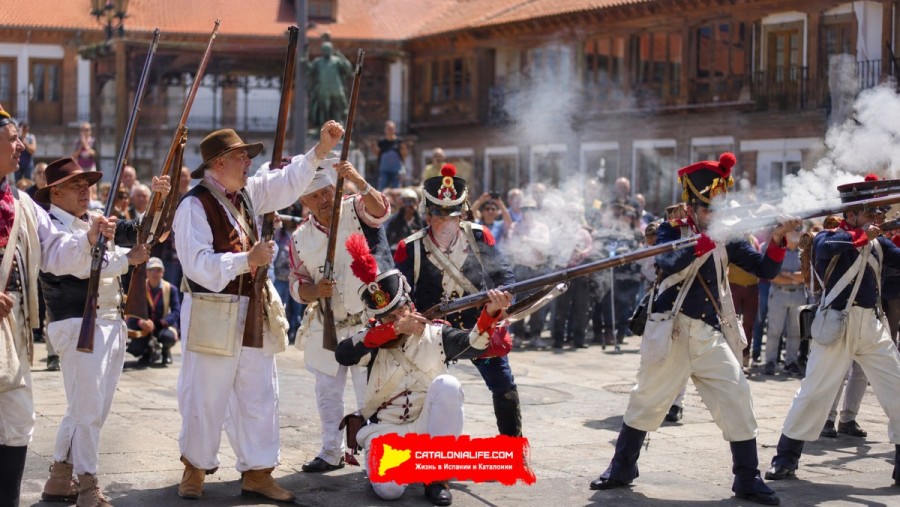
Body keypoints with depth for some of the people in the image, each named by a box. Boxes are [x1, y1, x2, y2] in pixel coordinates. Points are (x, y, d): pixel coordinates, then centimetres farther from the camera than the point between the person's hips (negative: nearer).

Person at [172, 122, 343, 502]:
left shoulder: (249, 192, 10)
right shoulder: (194, 205, -15)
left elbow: (287, 182, 22)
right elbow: (200, 265, -22)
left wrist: (320, 150, 13)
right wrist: (249, 258, -21)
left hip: (253, 313, 8)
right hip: (213, 316, -8)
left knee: (260, 395, 9)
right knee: (206, 397, 3)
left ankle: (256, 472, 17)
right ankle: (195, 467, 20)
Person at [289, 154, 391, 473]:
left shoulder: (355, 211, -8)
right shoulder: (300, 238, 3)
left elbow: (380, 210, -31)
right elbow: (297, 285, 7)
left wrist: (358, 182, -49)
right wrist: (314, 291, -16)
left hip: (366, 323, -5)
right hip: (326, 327, 5)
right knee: (327, 393, 14)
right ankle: (332, 452, 28)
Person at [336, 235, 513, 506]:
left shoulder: (436, 334, -1)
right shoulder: (375, 337, -2)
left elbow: (474, 343, -19)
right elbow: (343, 354, -22)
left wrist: (490, 312, -41)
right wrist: (393, 329, -28)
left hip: (428, 428, 1)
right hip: (386, 430, -1)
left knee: (447, 384, -28)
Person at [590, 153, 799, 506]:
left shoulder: (727, 239, 8)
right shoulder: (671, 231, -2)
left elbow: (765, 270, 2)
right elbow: (669, 265, -23)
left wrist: (777, 239, -15)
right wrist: (708, 237, -28)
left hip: (710, 335, 3)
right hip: (670, 333, -3)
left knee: (736, 399, -4)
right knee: (647, 401, 8)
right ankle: (622, 468, 24)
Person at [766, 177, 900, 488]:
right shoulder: (829, 237, -5)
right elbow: (824, 246, -27)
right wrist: (862, 235, -25)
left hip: (873, 326, 5)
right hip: (836, 326, -5)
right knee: (814, 392, -1)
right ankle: (786, 458, 10)